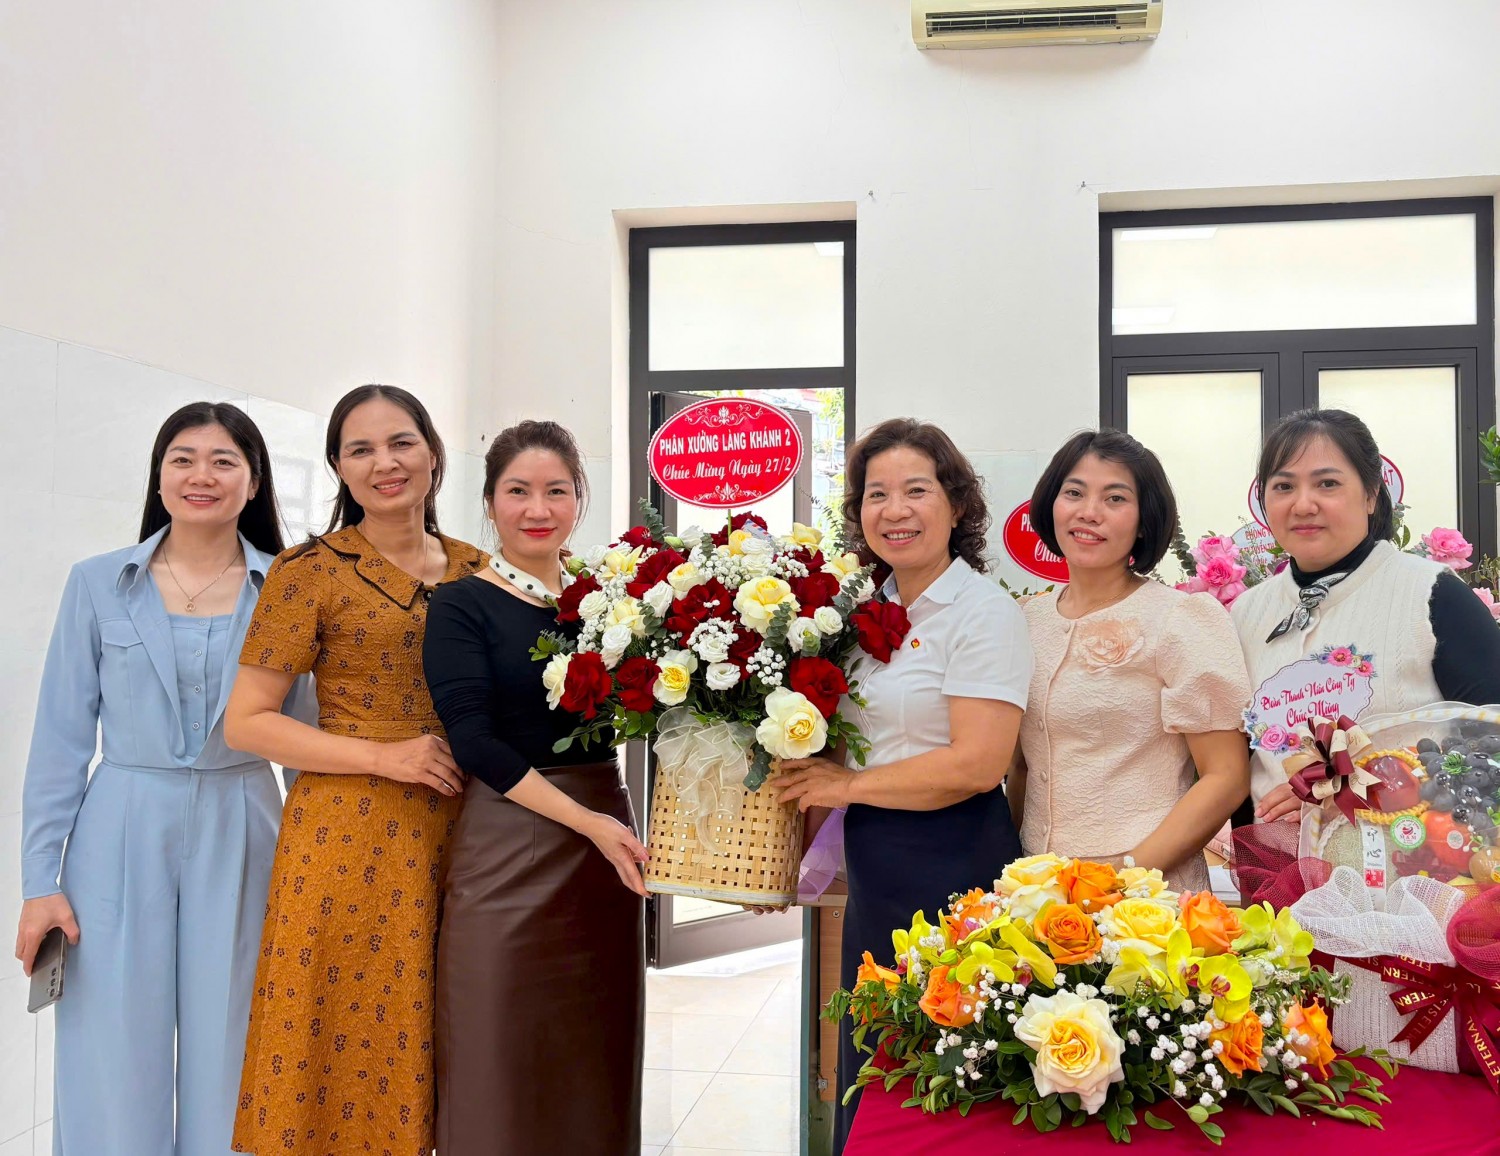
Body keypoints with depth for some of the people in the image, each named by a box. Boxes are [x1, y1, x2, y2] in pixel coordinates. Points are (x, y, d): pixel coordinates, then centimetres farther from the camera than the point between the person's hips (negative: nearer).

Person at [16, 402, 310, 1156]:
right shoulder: (98, 583, 2)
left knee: (228, 1066, 7)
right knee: (113, 1070, 3)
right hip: (121, 838, 0)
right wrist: (39, 880, -2)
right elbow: (61, 738, 2)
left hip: (239, 839, 0)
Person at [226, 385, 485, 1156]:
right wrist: (382, 756, -15)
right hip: (350, 837, -4)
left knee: (424, 1049, 11)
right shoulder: (311, 571, -3)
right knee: (344, 1048, 3)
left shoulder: (476, 571, 10)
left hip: (459, 833, 4)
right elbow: (246, 721, -6)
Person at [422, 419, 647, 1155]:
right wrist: (588, 821, -19)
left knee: (598, 1056, 11)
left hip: (607, 834, 4)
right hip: (506, 849, -4)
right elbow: (474, 741, -13)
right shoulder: (461, 607, -3)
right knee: (505, 1062, 3)